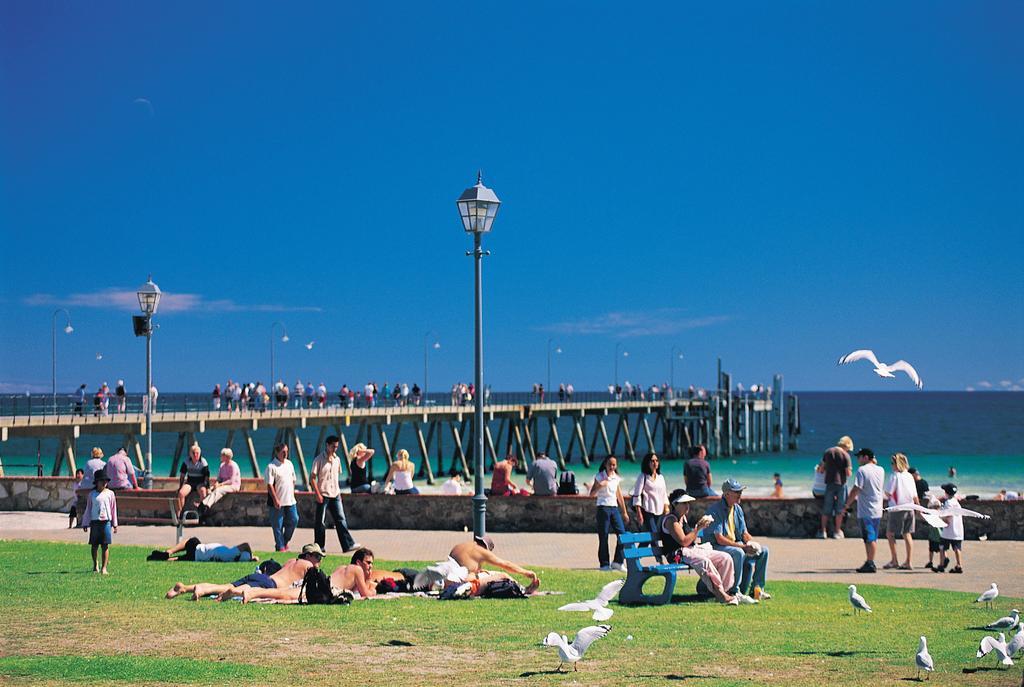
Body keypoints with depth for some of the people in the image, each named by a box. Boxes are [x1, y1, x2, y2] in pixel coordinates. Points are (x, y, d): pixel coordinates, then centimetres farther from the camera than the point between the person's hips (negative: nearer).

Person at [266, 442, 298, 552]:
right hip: (277, 502, -6)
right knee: (277, 525, 0)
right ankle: (280, 546, 10)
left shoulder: (289, 464, 11)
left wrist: (293, 492, 14)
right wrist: (275, 500, -19)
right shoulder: (271, 467, -11)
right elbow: (269, 485, -15)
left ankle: (284, 541, 25)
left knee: (294, 520, 7)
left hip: (290, 500, 6)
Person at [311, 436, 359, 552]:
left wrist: (339, 491, 15)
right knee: (320, 522, 2)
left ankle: (348, 545, -7)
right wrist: (317, 494, -15)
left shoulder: (337, 459, 10)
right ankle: (319, 547, 11)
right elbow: (312, 477, -9)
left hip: (335, 495, 5)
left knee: (341, 519, -2)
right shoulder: (319, 459, -7)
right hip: (323, 495, -5)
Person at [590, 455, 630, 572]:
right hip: (603, 508, -4)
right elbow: (592, 494, -4)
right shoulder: (600, 477, -2)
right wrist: (599, 486, -24)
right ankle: (604, 564, 4)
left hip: (614, 508, 4)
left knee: (622, 534, -7)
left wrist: (624, 512, 18)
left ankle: (618, 561, 1)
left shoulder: (616, 478, 11)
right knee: (603, 537, -3)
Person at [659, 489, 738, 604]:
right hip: (678, 554, -10)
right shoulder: (670, 520, -10)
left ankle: (723, 590, -6)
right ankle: (719, 593, -33)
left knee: (726, 558, -3)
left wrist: (699, 525, 5)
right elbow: (683, 542, -18)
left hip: (692, 550, 10)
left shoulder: (683, 517, 19)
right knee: (704, 561, -39)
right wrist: (698, 528, -15)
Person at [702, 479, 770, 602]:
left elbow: (744, 533, 13)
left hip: (735, 544, 8)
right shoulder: (715, 510, -18)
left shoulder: (737, 509, 8)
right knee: (738, 553, -36)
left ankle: (757, 588, 2)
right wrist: (743, 546, -28)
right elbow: (719, 539, -24)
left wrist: (753, 543, -10)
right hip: (715, 547, -8)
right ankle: (734, 591, -27)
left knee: (763, 551, -2)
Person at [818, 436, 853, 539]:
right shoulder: (845, 455, -9)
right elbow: (848, 473, -11)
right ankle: (837, 532, 9)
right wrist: (849, 471, 11)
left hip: (829, 483, 3)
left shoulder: (828, 452, 4)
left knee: (826, 508, 10)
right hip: (841, 484, -3)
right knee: (839, 508, 6)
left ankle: (823, 531, 13)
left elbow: (822, 468, 11)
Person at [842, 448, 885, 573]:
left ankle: (870, 564, -4)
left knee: (869, 538, -5)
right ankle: (869, 562, 20)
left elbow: (856, 490, -16)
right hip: (877, 510, 7)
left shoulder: (862, 470, -12)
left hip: (866, 511, -7)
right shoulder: (880, 470, 8)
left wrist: (846, 505, -9)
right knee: (873, 538, 14)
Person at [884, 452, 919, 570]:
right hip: (909, 509, 6)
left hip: (897, 508, -6)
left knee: (890, 533, 2)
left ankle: (894, 561, -1)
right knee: (907, 534, 9)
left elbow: (888, 493, -14)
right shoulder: (909, 476, 8)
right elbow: (915, 496, 10)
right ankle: (908, 562, 8)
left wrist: (887, 496, 9)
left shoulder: (895, 476, -10)